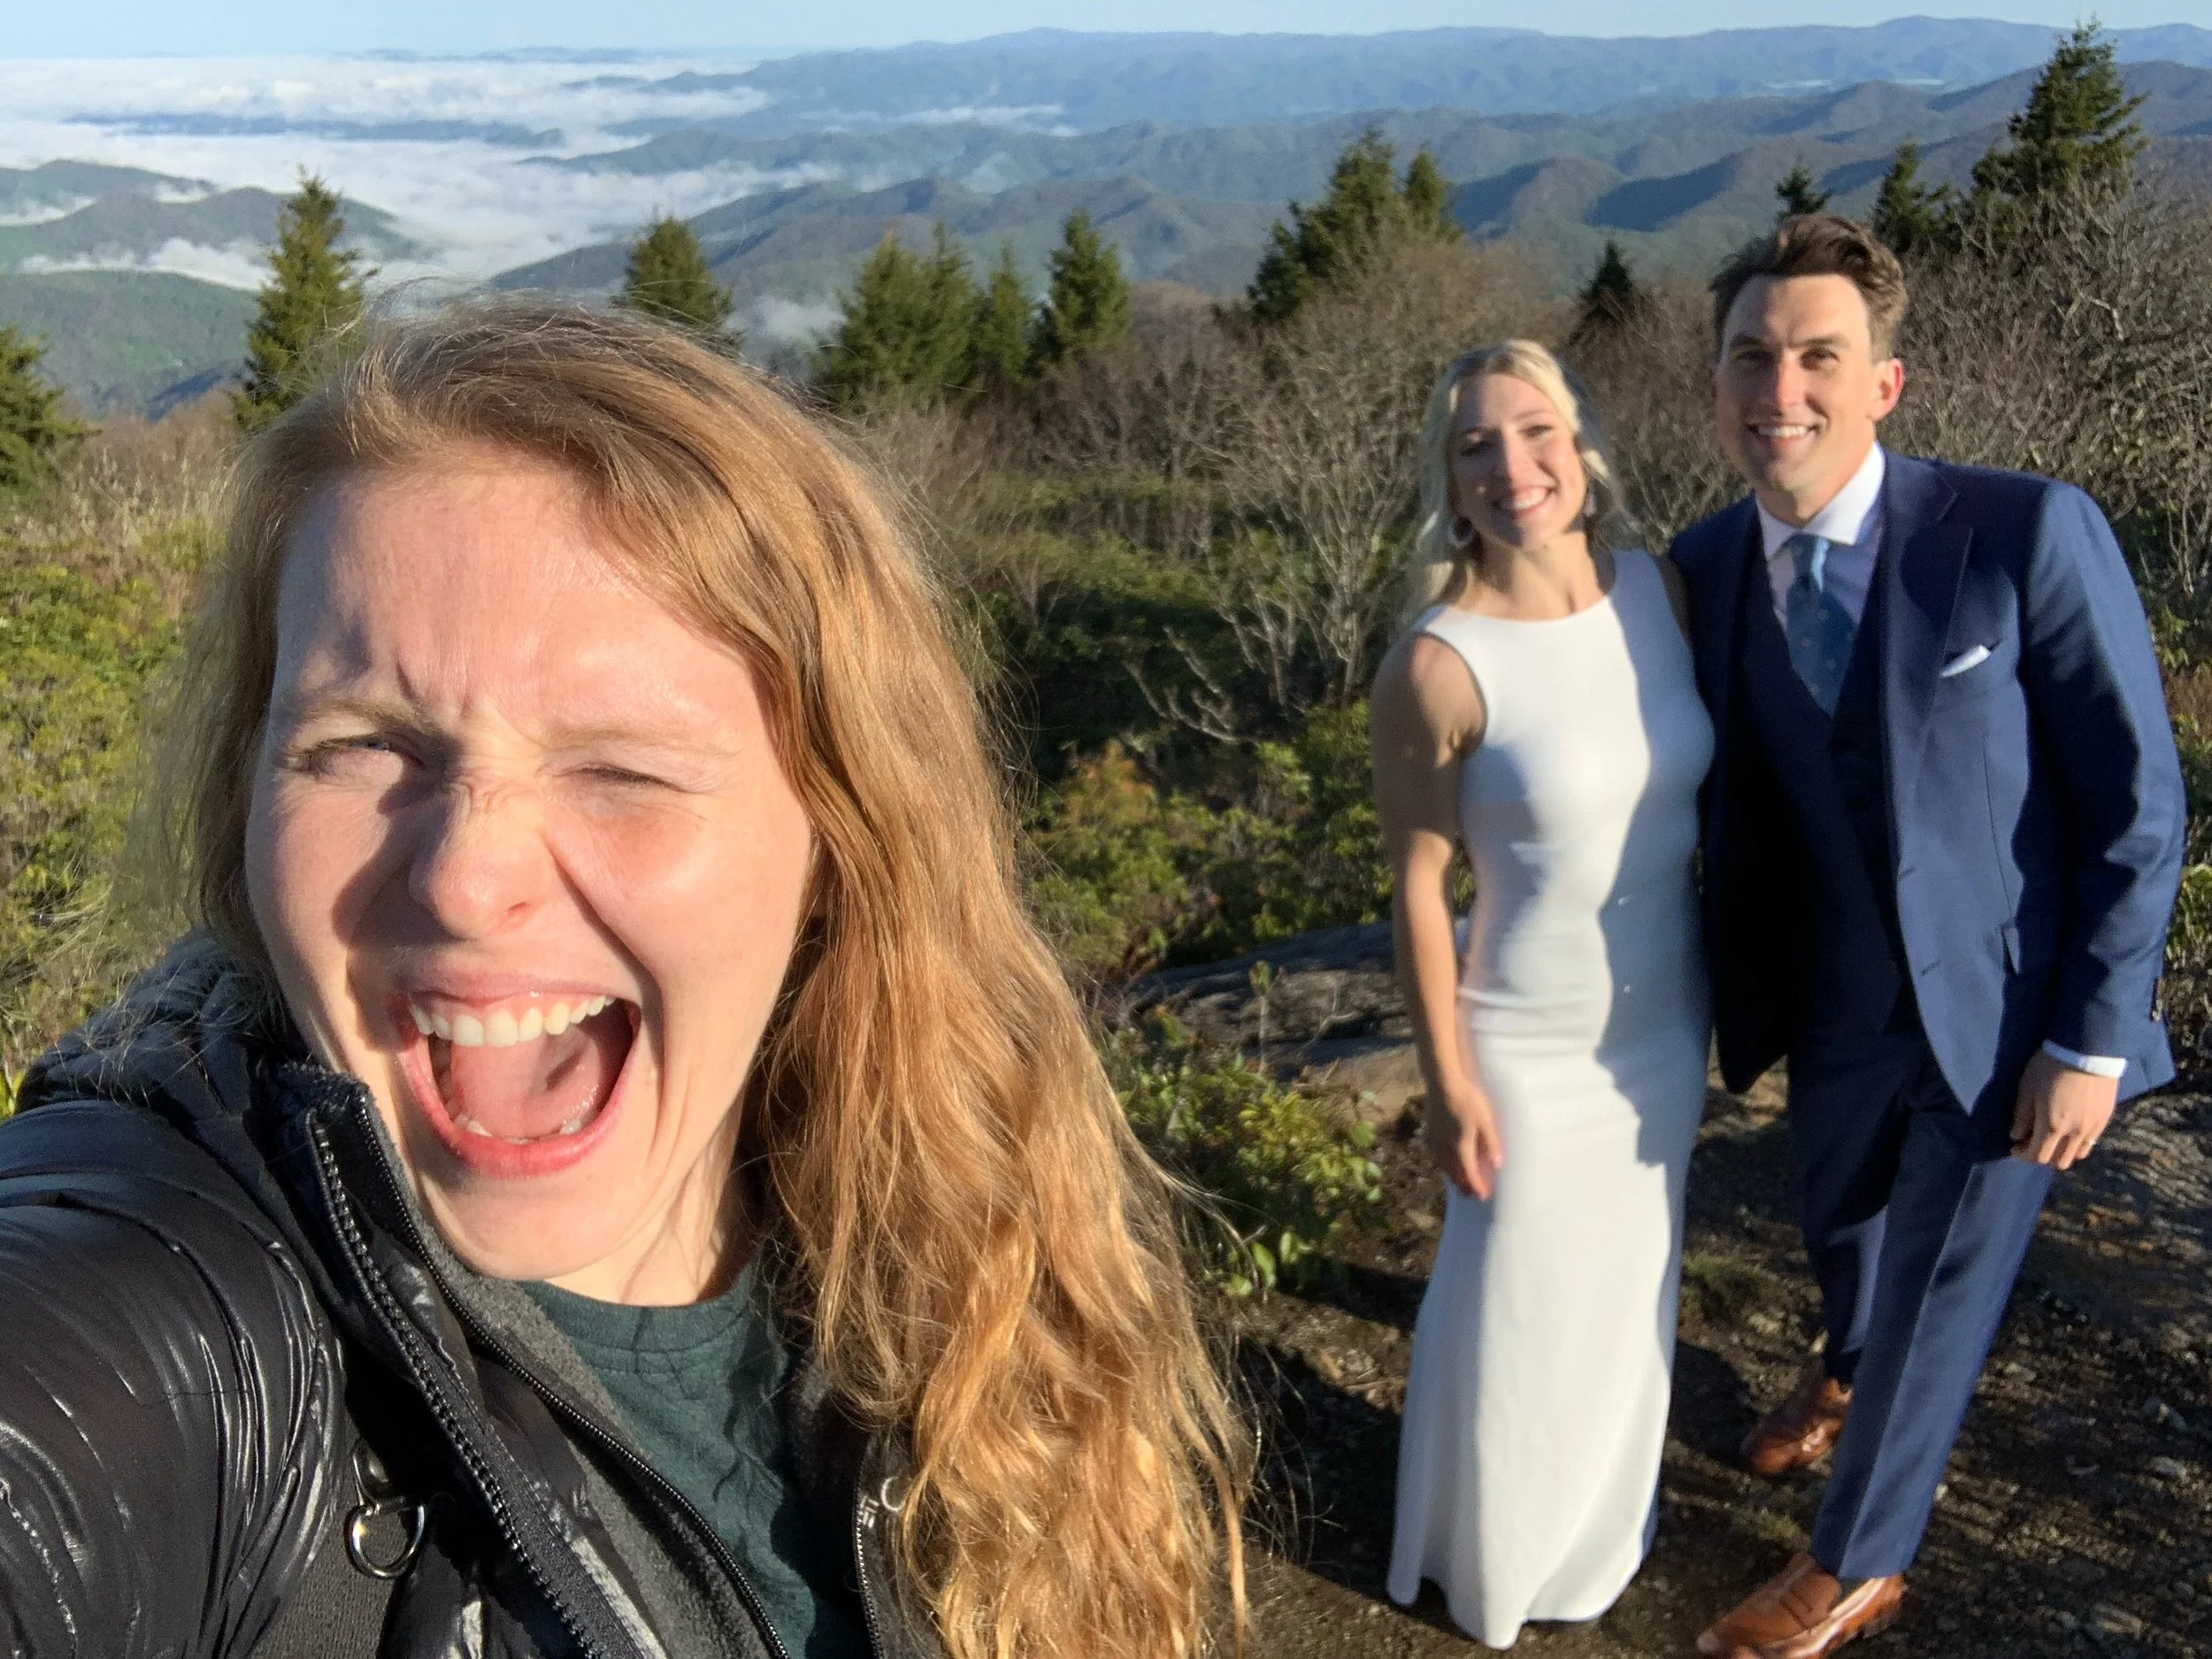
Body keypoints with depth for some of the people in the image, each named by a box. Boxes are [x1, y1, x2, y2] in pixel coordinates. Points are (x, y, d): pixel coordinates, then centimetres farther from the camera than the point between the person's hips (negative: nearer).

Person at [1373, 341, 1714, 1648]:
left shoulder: (1662, 590, -8)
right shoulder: (1439, 667, -23)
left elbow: (1699, 787, 5)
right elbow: (1418, 887, -15)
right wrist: (1449, 1084, -11)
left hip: (1669, 1025, 5)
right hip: (1535, 1051, -5)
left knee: (1632, 1282, 24)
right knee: (1523, 1307, 13)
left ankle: (1604, 1520, 51)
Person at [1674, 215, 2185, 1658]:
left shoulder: (2028, 534, -22)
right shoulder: (1706, 566, -7)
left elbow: (2137, 802, -16)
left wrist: (2091, 1040, -16)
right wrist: (1726, 988, -1)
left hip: (2006, 1015, -4)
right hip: (1835, 1008, 5)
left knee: (1936, 1293, 11)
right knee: (1842, 1222, 28)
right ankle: (1854, 1373, 63)